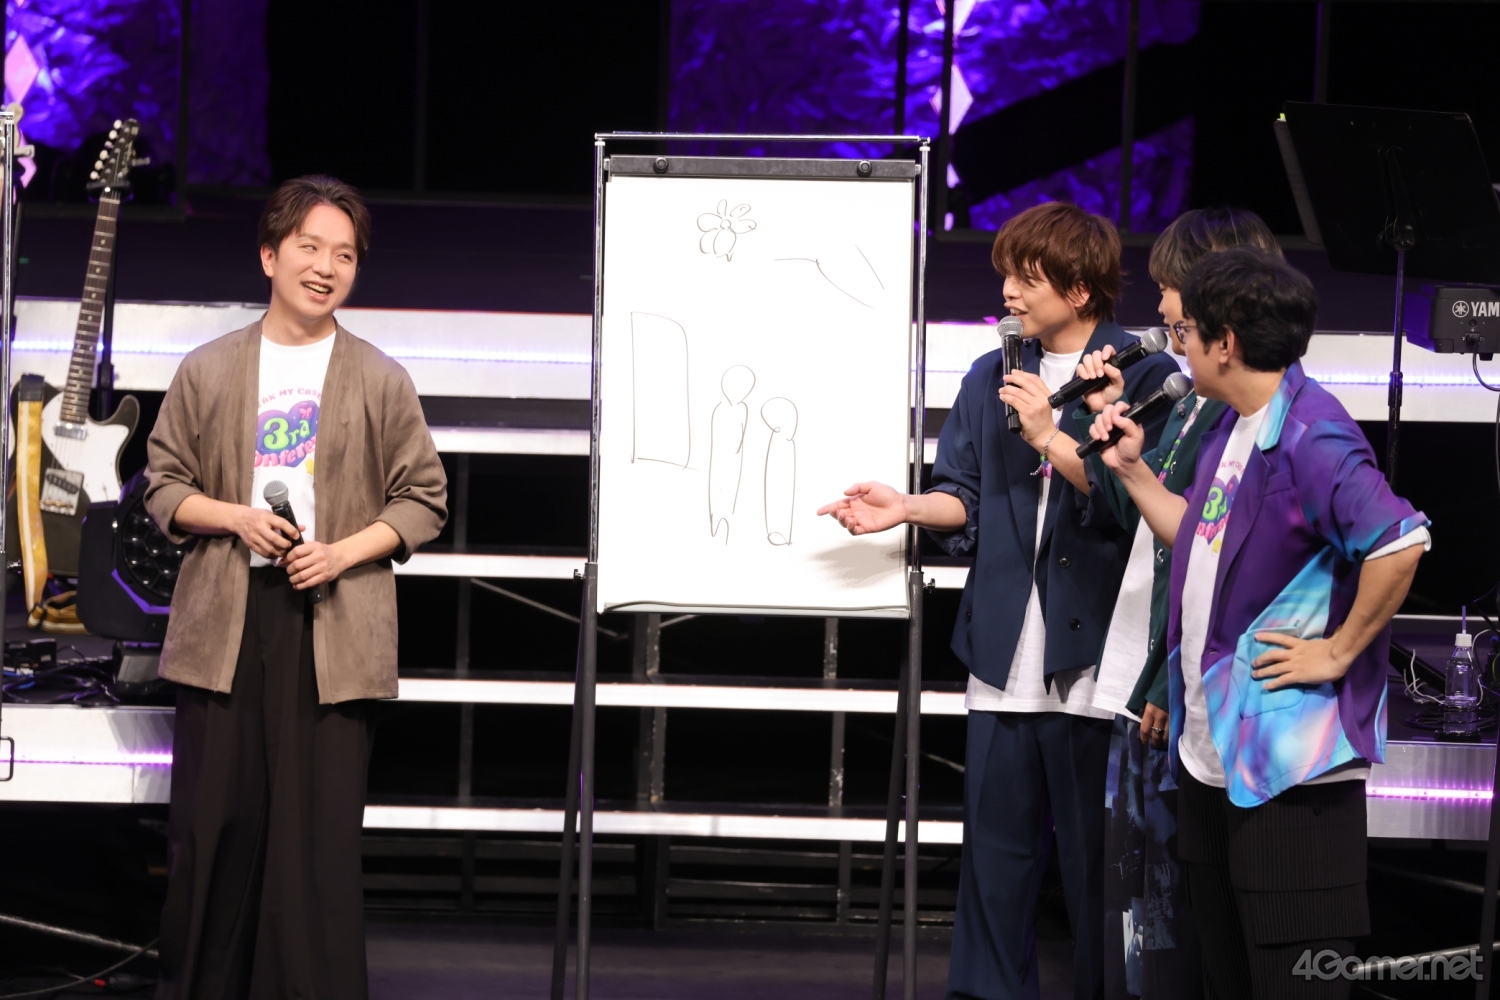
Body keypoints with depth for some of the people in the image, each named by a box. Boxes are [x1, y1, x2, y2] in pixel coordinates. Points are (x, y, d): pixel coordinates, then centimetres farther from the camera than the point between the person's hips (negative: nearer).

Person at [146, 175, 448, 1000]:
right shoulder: (208, 372, 7)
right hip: (223, 623, 1)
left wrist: (343, 552, -8)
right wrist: (235, 518, -7)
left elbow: (423, 499, 7)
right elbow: (163, 484, 11)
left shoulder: (380, 382, 5)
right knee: (213, 823, 2)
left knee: (321, 831, -3)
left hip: (333, 627, -1)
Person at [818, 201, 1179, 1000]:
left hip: (1094, 649, -5)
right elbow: (968, 498, 15)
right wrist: (906, 508, -3)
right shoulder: (992, 378, 14)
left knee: (1095, 851, 2)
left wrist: (1049, 437, -17)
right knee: (995, 839, 7)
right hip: (1006, 652, 5)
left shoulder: (1145, 378, -4)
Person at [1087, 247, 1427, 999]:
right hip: (1211, 748, 10)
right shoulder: (1232, 427, 11)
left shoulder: (1309, 437, -20)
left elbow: (1401, 543, -30)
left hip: (1289, 765, -10)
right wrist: (1132, 470, 14)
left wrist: (1339, 652, -22)